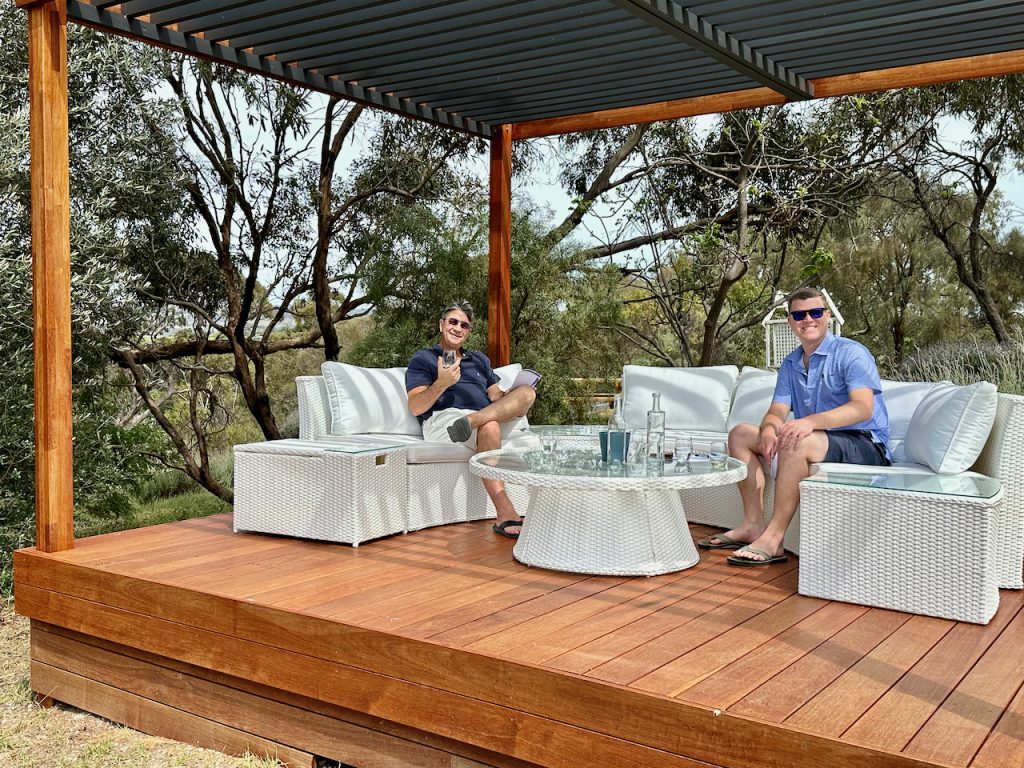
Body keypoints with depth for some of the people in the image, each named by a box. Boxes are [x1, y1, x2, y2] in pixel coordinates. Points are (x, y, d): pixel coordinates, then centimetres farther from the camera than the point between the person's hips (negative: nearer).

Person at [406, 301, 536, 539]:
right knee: (489, 427, -37)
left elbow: (496, 397, 23)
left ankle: (471, 422, -40)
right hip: (443, 419, -5)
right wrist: (441, 384, -19)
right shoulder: (423, 359, 13)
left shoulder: (480, 360, 31)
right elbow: (415, 407, -1)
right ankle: (505, 515, -46)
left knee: (526, 393, -19)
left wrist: (515, 397, -1)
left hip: (490, 416, 5)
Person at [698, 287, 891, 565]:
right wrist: (769, 429, -22)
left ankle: (773, 539, -33)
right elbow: (777, 412, 4)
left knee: (797, 442, -37)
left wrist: (812, 421, -39)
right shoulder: (791, 364, 13)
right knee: (740, 434, 1)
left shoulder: (850, 353, -9)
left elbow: (864, 407, -24)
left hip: (865, 446, -8)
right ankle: (753, 524, -10)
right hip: (816, 442, 8)